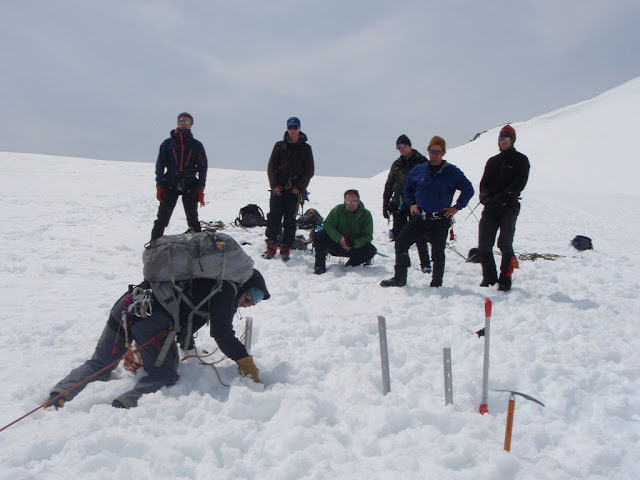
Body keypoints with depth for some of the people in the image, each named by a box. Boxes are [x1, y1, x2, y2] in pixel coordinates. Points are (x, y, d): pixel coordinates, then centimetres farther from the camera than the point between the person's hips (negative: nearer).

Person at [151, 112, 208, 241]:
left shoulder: (196, 145, 10)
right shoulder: (168, 143, 10)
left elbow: (202, 167, 8)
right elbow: (160, 164, 7)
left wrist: (200, 189, -1)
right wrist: (159, 186, -2)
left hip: (190, 187, 0)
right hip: (170, 186, 0)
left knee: (193, 221, 3)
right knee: (162, 219, -1)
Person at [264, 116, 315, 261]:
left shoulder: (305, 148, 9)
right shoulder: (279, 145, 11)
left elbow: (309, 171, 6)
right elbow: (271, 167, 9)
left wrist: (300, 187, -5)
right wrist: (274, 185, -4)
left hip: (295, 189, -1)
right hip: (278, 188, 1)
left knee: (290, 219, -1)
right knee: (274, 217, -4)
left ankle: (285, 249, 5)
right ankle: (271, 247, 4)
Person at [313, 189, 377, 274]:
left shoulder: (366, 215, -6)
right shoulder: (338, 210, -6)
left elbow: (368, 236, -9)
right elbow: (327, 225, -13)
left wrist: (354, 243, -28)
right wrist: (340, 239, -29)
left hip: (355, 247, 0)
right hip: (336, 244, 0)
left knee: (371, 250, -26)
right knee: (319, 235, -24)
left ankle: (351, 263, -3)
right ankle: (320, 266, -19)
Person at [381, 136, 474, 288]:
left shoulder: (452, 172, -3)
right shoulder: (418, 170, 7)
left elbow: (468, 190, 4)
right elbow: (408, 188, 23)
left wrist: (457, 207, 0)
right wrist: (411, 203, 11)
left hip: (440, 221, -3)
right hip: (418, 218, 3)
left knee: (437, 252, 2)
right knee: (400, 243, -2)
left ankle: (436, 284, 20)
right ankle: (399, 278, 10)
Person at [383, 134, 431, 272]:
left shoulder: (421, 161, 1)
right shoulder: (396, 164, 14)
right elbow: (388, 186, 17)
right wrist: (385, 205, 12)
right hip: (398, 204, 4)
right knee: (399, 235, 4)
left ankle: (425, 264, 4)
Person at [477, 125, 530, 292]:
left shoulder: (520, 160, 5)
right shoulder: (492, 161, 20)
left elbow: (519, 184, -7)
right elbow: (484, 183, 15)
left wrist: (501, 198, -18)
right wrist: (485, 198, -7)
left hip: (509, 208, -4)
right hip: (490, 209, 4)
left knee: (505, 245, -7)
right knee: (484, 246, 0)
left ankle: (505, 280, 3)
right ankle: (489, 277, 14)